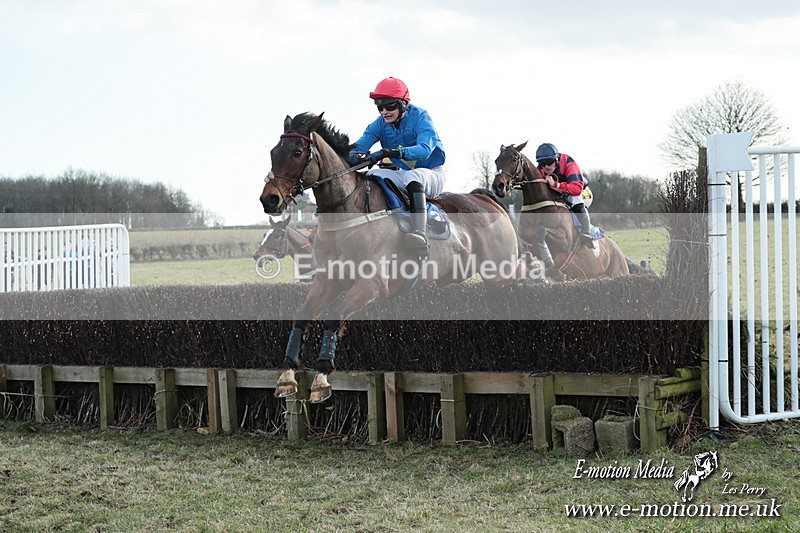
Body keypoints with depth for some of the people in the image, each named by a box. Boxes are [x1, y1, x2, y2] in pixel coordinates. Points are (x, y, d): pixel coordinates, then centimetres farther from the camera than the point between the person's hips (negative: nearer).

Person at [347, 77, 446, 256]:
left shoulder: (420, 118, -17)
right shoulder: (380, 123, 0)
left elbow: (424, 149, -34)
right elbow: (363, 141, -14)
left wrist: (391, 152, -46)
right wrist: (354, 154, -40)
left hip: (432, 175, -6)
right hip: (404, 175, 6)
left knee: (412, 176, -38)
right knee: (372, 175, -16)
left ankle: (420, 235, -58)